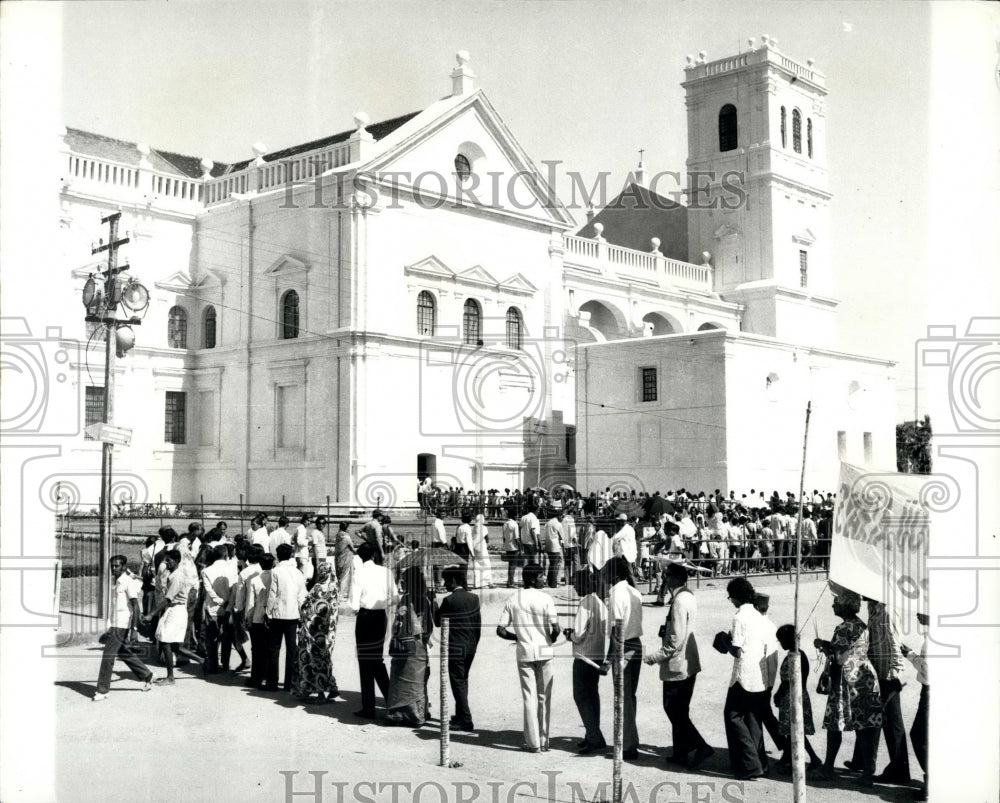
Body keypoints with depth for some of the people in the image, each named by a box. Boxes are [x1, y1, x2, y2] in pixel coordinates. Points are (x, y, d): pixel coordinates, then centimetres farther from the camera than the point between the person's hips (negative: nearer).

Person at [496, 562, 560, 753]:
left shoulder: (513, 600, 2)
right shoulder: (545, 598, -8)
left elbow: (500, 630, -1)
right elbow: (556, 628, -14)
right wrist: (550, 640, 7)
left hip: (524, 653, 2)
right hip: (544, 652, -2)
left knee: (529, 697, 6)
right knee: (544, 697, 10)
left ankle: (533, 743, 6)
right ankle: (544, 741, 15)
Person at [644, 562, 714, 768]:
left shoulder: (679, 601, -20)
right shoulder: (689, 597, 9)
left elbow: (677, 639, -22)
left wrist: (657, 656, -15)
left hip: (677, 665, -10)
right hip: (689, 664, 10)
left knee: (673, 709, -1)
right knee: (680, 710, 15)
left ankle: (701, 747, -5)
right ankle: (681, 752, 21)